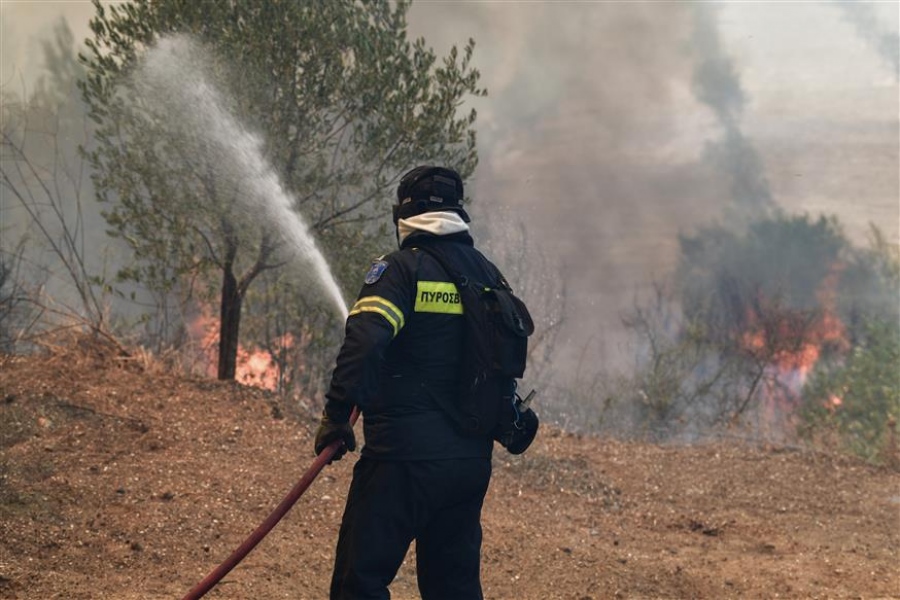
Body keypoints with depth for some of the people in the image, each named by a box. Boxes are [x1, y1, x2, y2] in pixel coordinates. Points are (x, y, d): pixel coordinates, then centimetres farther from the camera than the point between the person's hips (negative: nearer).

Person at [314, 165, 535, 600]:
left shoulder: (402, 268, -9)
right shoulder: (488, 275, 12)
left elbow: (363, 341, -22)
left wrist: (336, 416, -18)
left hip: (405, 454, -7)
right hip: (472, 460, 7)